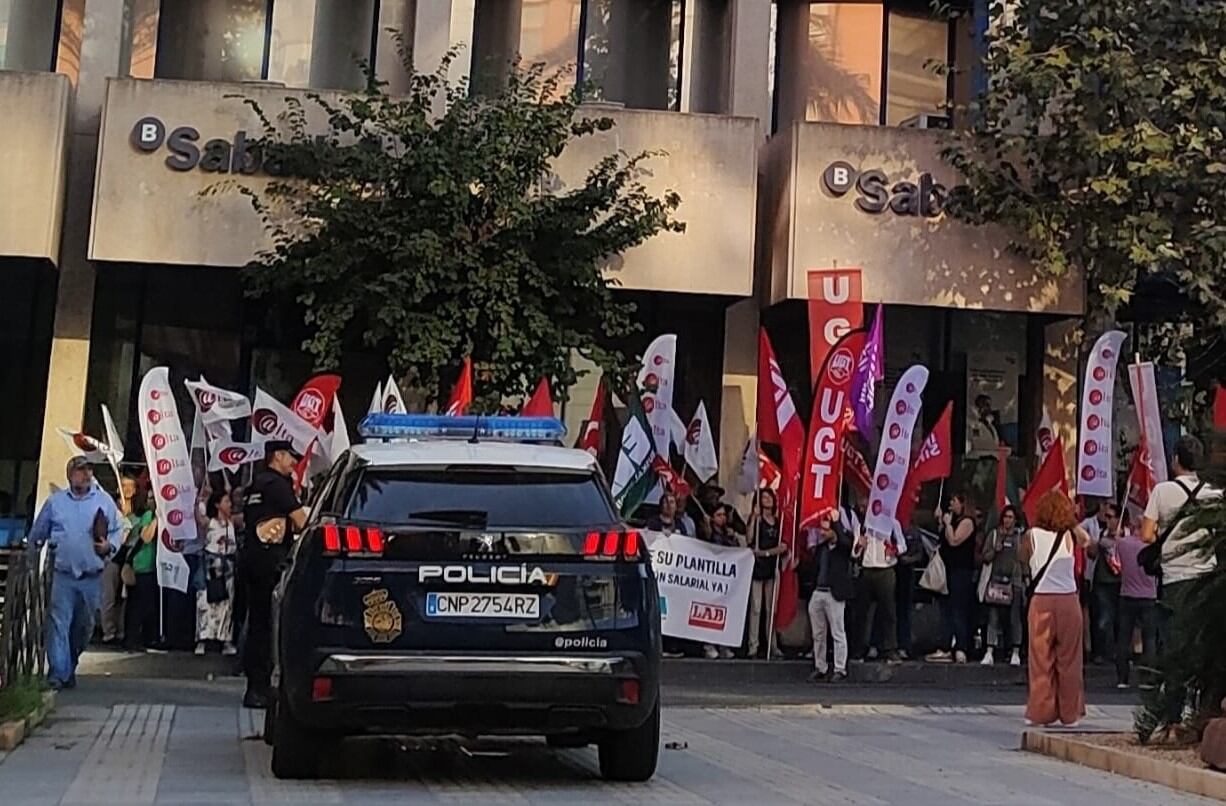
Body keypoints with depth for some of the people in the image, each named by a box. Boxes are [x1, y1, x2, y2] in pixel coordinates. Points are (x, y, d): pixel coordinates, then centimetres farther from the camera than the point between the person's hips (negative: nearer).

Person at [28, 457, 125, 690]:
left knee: (84, 626, 11)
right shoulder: (55, 501, 5)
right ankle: (58, 673, -9)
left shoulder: (104, 501, 5)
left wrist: (110, 546, -9)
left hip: (92, 576, 2)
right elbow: (37, 534, 13)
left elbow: (118, 529, 8)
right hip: (63, 574, -2)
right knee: (59, 624, -10)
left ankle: (70, 667, 29)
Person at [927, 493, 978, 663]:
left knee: (958, 612, -12)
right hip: (949, 570, 10)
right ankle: (947, 649, 9)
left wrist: (947, 523, -8)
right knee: (946, 610, 8)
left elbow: (954, 541, -19)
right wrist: (940, 521, 14)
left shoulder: (967, 522, -9)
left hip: (961, 572, -10)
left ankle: (960, 650, -15)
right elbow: (943, 540, 19)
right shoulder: (954, 520, 19)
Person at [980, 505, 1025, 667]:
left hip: (1015, 582, -1)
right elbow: (985, 557, 9)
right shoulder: (994, 535, 10)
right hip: (996, 580, 1)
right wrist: (995, 550, -9)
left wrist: (1026, 577, -2)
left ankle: (1016, 653, 7)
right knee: (993, 617, -3)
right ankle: (990, 652, -5)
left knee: (1015, 618, 1)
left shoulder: (1021, 536, 6)